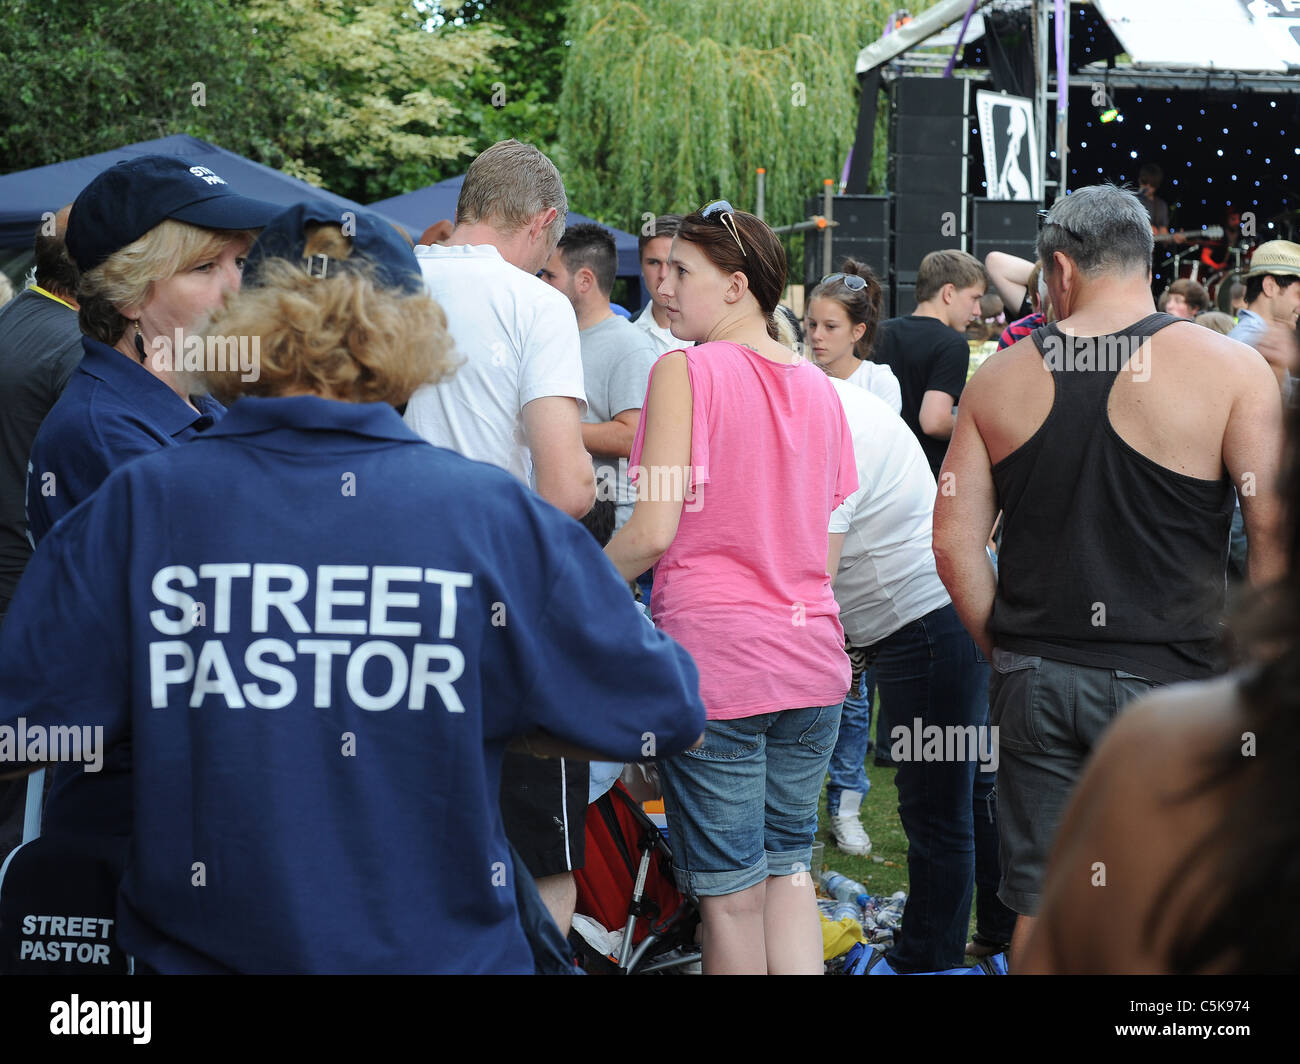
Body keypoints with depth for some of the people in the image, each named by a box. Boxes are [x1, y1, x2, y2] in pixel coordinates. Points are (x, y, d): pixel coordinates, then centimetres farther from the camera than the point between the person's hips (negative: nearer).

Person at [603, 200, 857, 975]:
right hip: (811, 656, 6)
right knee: (790, 868, 15)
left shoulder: (685, 371, -7)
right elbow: (828, 544, 15)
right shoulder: (819, 388, 11)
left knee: (731, 893, 2)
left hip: (714, 655, -6)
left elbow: (655, 530, -13)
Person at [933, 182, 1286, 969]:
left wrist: (1008, 653, 14)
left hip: (1036, 685, 3)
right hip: (1169, 682, -3)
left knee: (1043, 905, 11)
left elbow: (956, 544, 5)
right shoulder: (1229, 370, -6)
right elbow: (1278, 539, -10)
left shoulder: (999, 378, 4)